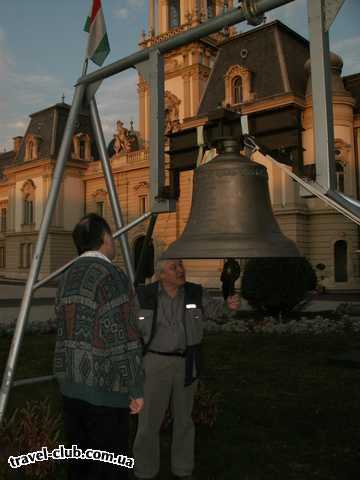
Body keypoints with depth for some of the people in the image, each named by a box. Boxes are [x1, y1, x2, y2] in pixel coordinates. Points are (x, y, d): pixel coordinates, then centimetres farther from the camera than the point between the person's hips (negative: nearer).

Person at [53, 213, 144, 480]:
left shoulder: (67, 278, 9)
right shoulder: (112, 277, -16)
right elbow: (125, 342, -19)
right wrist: (137, 390, -10)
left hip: (70, 385, 8)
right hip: (104, 388, -8)